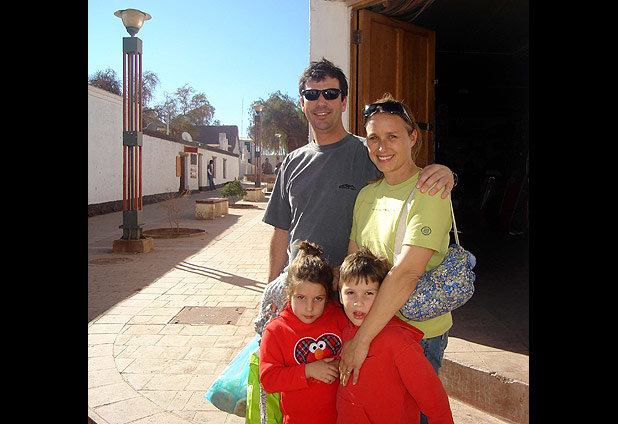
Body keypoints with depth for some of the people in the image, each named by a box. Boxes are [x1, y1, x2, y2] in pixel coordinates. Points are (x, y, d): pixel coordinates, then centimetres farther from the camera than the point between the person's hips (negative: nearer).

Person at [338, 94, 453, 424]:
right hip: (368, 326, 6)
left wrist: (361, 340, -27)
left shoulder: (429, 191, -18)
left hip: (419, 334, -6)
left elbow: (406, 273, -27)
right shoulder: (366, 194, 4)